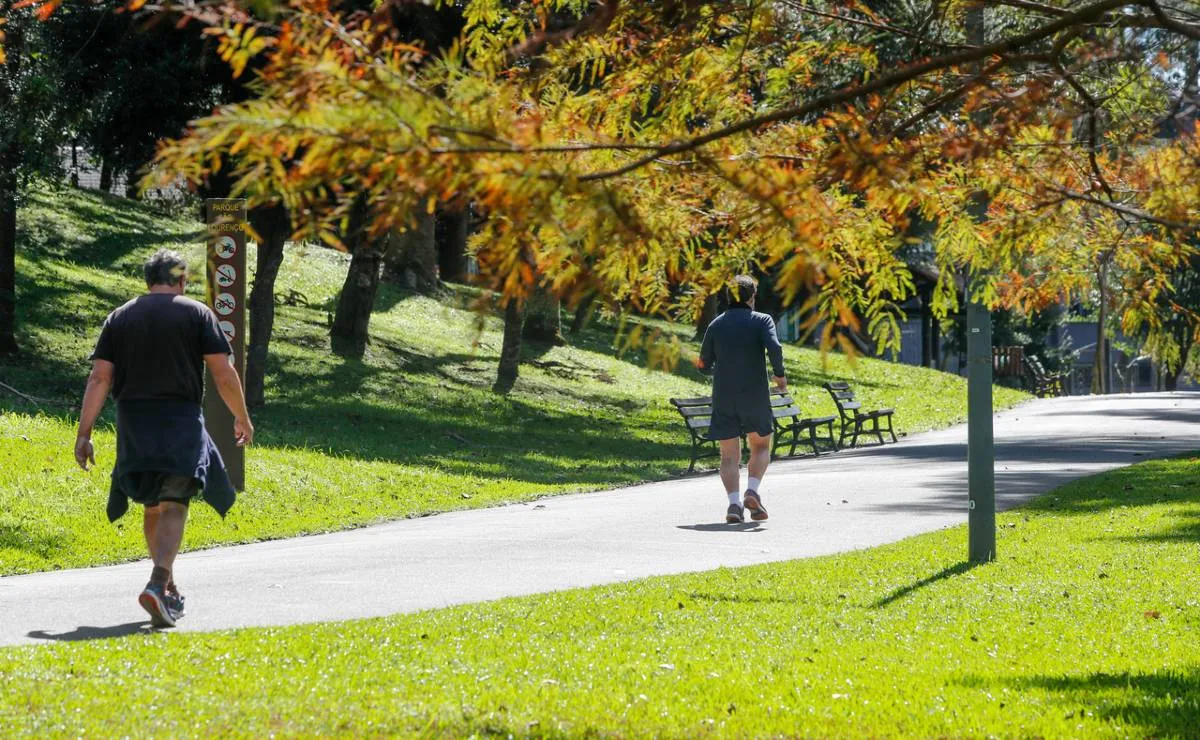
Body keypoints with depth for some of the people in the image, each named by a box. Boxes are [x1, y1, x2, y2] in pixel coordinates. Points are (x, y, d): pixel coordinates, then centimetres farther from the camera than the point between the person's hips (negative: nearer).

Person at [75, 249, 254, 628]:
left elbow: (99, 377, 0)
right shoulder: (197, 313, 1)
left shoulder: (119, 318, 8)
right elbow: (224, 373, -2)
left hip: (133, 425, 3)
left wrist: (84, 434, -1)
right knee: (173, 507, -5)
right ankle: (158, 584, -25)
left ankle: (171, 590, 25)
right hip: (181, 423, -3)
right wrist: (242, 419, 11)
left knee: (153, 507, 17)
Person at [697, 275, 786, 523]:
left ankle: (734, 501, -13)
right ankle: (753, 490, -7)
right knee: (761, 446, 17)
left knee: (729, 455, 6)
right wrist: (780, 375, -3)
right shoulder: (761, 321, -1)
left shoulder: (716, 324, 8)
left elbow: (705, 366, 11)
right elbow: (774, 348, -18)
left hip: (723, 398, 2)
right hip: (755, 396, -2)